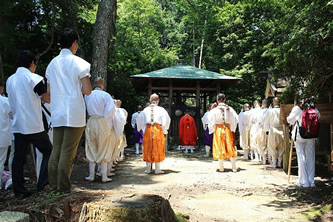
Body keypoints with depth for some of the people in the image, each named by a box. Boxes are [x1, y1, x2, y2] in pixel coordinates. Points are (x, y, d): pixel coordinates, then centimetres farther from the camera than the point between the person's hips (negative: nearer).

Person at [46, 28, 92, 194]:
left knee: (56, 151, 9)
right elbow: (87, 91, -8)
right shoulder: (78, 62, -4)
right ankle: (64, 188, 1)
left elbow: (49, 91, 17)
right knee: (68, 152, -3)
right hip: (74, 114, -6)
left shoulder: (52, 64, 13)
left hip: (57, 114, 6)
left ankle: (54, 186, 13)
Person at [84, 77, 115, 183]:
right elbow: (111, 109, -11)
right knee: (103, 150, 5)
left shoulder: (87, 95, 5)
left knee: (91, 150, 10)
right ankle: (104, 176, 6)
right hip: (102, 122, -2)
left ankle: (91, 175, 13)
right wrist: (107, 123, -1)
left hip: (91, 122, 3)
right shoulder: (106, 95, -5)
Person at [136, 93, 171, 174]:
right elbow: (167, 119, -5)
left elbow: (139, 119, 11)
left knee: (148, 149, 10)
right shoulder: (161, 110, -1)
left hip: (148, 130, 2)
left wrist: (142, 129, 21)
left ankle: (148, 169, 11)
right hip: (158, 130, -2)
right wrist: (165, 131, 3)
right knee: (158, 149, 4)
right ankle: (157, 169, 3)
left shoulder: (146, 110, 7)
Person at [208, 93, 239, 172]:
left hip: (218, 130, -1)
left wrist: (213, 130, 11)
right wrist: (232, 129, 15)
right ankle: (234, 167, 8)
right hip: (228, 130, 2)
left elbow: (211, 122, -5)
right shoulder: (229, 109, -4)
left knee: (219, 148, 7)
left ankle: (221, 168, 10)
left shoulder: (214, 110, -9)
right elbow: (235, 120, 2)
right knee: (230, 147, 9)